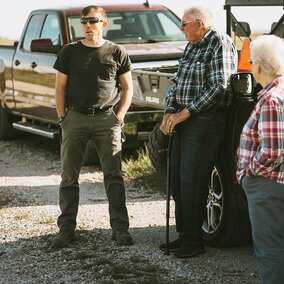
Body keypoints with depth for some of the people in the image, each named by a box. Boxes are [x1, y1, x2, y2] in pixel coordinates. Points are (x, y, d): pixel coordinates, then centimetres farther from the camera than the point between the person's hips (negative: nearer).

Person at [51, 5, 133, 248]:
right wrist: (62, 118, 1)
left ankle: (120, 228, 2)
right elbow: (60, 88, 9)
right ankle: (66, 229, 9)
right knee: (69, 177, 2)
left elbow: (128, 88, 9)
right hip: (75, 117, 2)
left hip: (106, 118, -1)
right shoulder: (69, 52, 7)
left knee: (113, 175, -2)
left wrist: (119, 116, -2)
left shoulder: (117, 53, 5)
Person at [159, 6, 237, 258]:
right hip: (183, 121, 9)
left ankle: (194, 241, 3)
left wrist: (185, 113, -16)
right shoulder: (192, 47, 17)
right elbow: (176, 82, 19)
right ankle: (183, 235, 22)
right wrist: (169, 112, 2)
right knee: (177, 180, 11)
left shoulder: (220, 44, -10)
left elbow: (219, 88, -18)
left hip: (205, 122, -9)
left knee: (192, 183, -7)